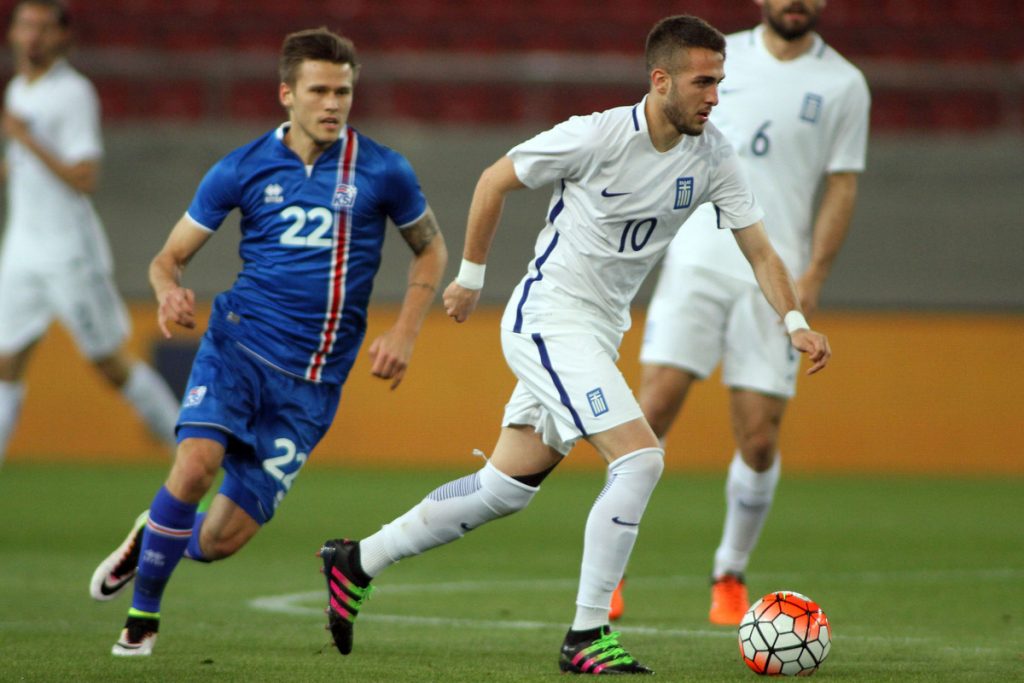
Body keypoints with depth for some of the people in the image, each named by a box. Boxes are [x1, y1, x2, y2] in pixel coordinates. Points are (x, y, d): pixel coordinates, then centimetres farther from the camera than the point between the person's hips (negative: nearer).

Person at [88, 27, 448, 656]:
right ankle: (143, 616, -6)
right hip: (240, 344, -1)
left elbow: (431, 250, 16)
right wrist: (170, 291, -17)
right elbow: (170, 256, 7)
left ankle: (155, 539, 32)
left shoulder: (382, 172, 1)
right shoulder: (244, 169, 1)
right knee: (197, 462, -29)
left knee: (221, 540, -5)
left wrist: (405, 333, 2)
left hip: (314, 380, 1)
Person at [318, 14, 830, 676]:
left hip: (598, 334, 7)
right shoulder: (598, 135, -18)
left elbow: (760, 249, 1)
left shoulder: (712, 157, -2)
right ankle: (587, 637, -14)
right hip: (549, 318, -7)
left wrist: (796, 321, -15)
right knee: (641, 459, -20)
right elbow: (495, 180, -5)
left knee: (505, 489, 13)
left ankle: (357, 562, 27)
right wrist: (472, 275, 2)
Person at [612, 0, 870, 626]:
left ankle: (731, 574, 17)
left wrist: (813, 275, -7)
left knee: (760, 439, -2)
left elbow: (842, 187, 3)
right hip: (696, 261, 0)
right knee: (655, 407, -10)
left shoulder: (843, 85, 5)